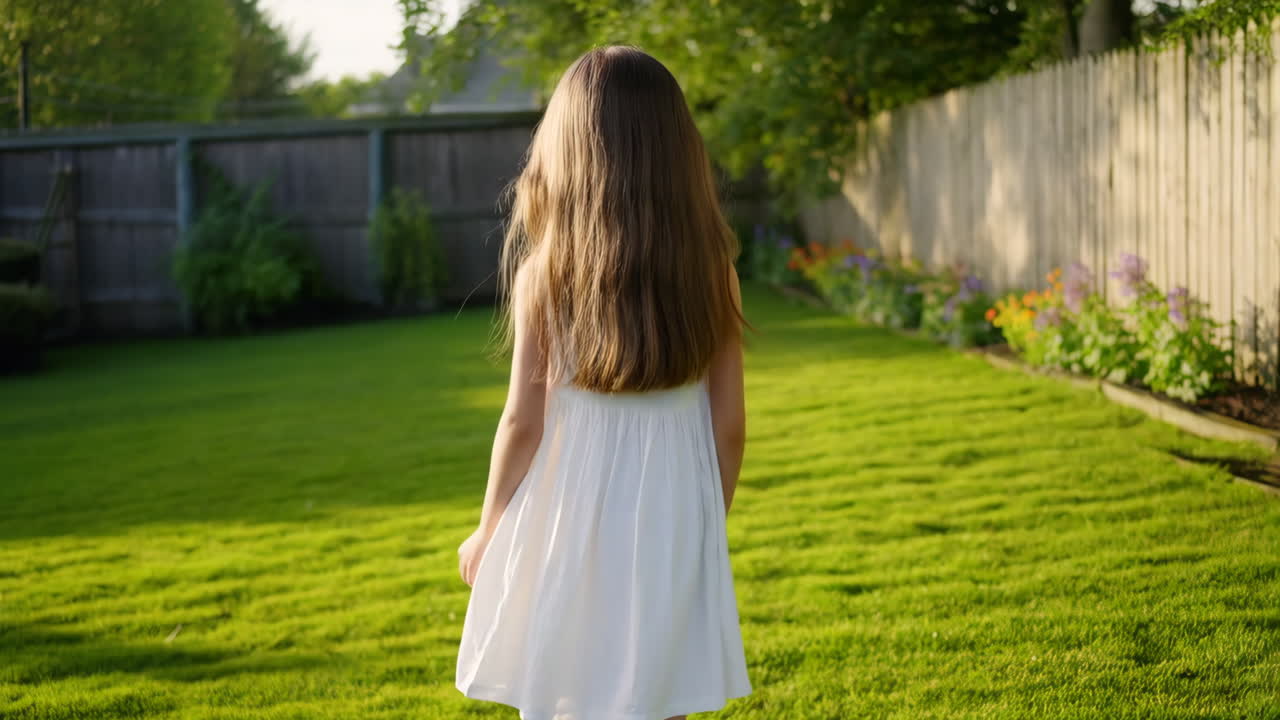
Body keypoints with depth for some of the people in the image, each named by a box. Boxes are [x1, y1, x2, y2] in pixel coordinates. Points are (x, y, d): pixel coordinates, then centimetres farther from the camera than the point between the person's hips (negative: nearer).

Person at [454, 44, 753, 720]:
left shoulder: (545, 273, -10)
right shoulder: (711, 272, -3)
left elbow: (523, 423, -8)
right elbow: (729, 426, 0)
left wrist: (487, 532, 7)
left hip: (568, 529, -2)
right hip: (671, 533, 2)